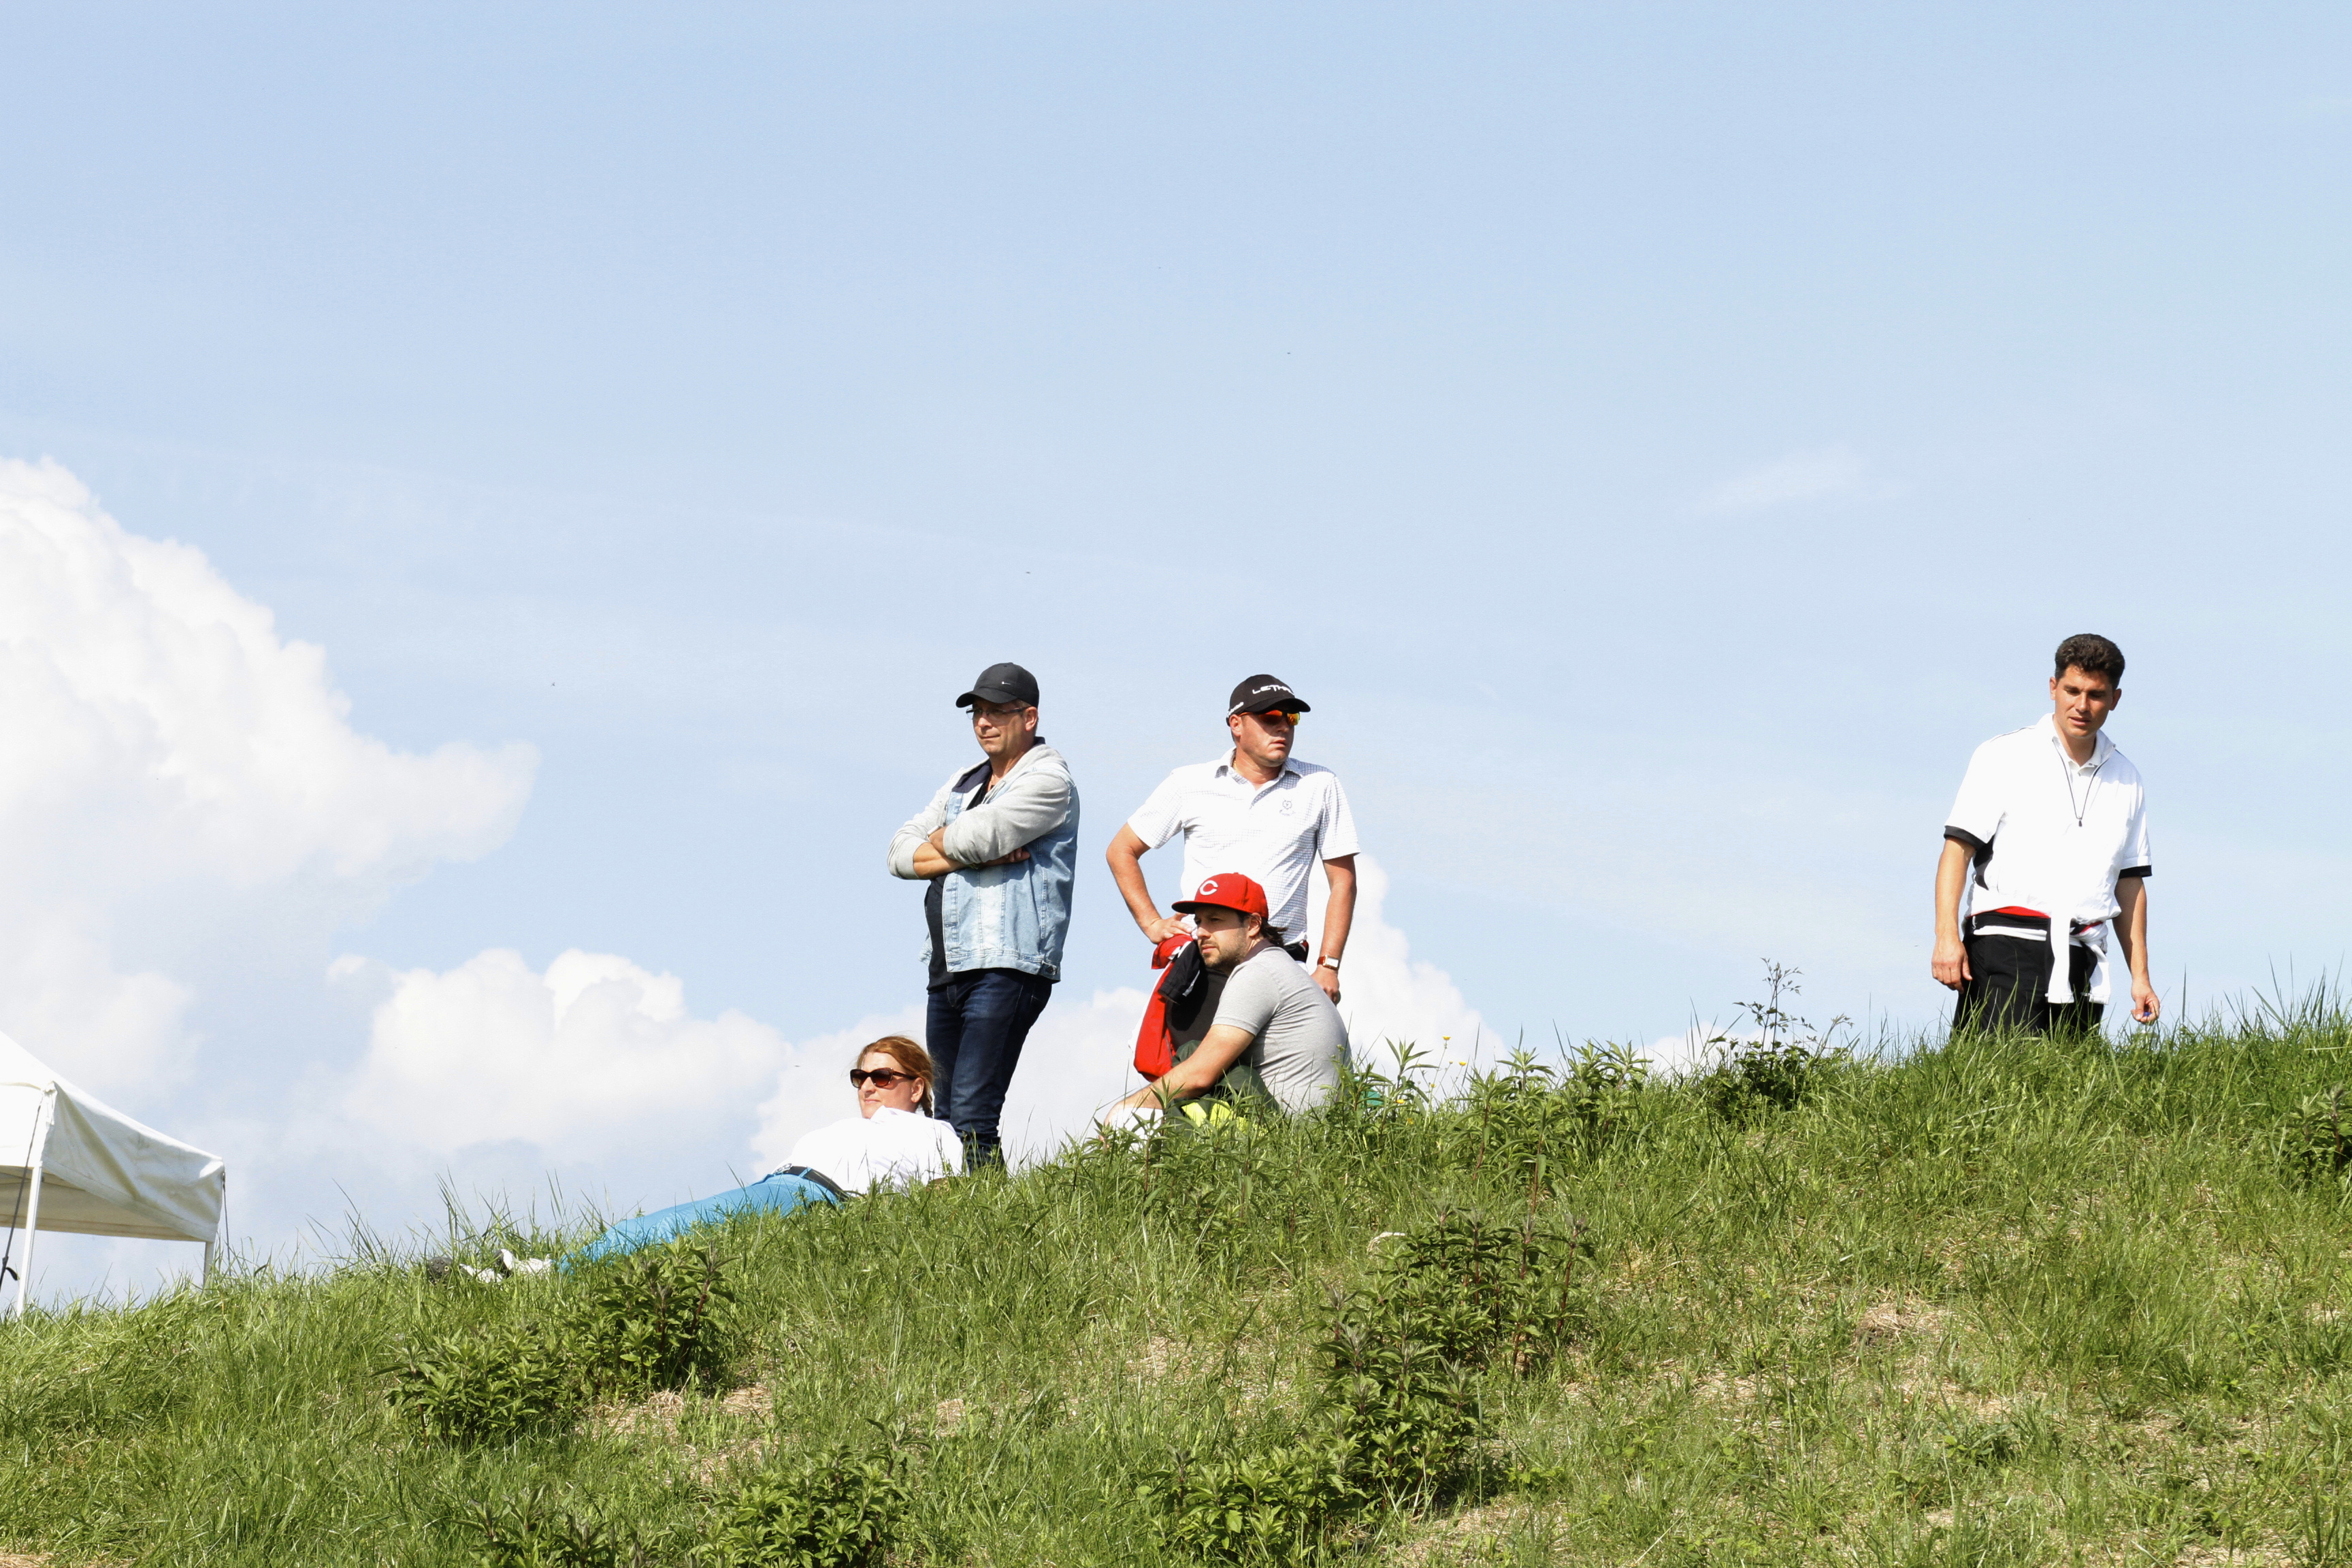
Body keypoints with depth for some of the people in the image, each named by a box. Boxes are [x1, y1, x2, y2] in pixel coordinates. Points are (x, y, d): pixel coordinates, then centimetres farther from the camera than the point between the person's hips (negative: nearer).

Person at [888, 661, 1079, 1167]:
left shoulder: (1047, 780, -3)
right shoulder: (962, 785, 22)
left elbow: (974, 837, -16)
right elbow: (901, 854, 12)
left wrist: (940, 840, 7)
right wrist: (969, 856, -5)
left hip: (1007, 967, -8)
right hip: (948, 969, 8)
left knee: (972, 1116, -17)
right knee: (947, 1118, 7)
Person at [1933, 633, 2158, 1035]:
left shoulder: (2125, 780, 17)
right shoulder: (2005, 757, 4)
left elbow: (2129, 881, 21)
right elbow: (1958, 847, -2)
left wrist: (2140, 976, 16)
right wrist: (1946, 935, -14)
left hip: (2082, 963, 4)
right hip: (2005, 943, -4)